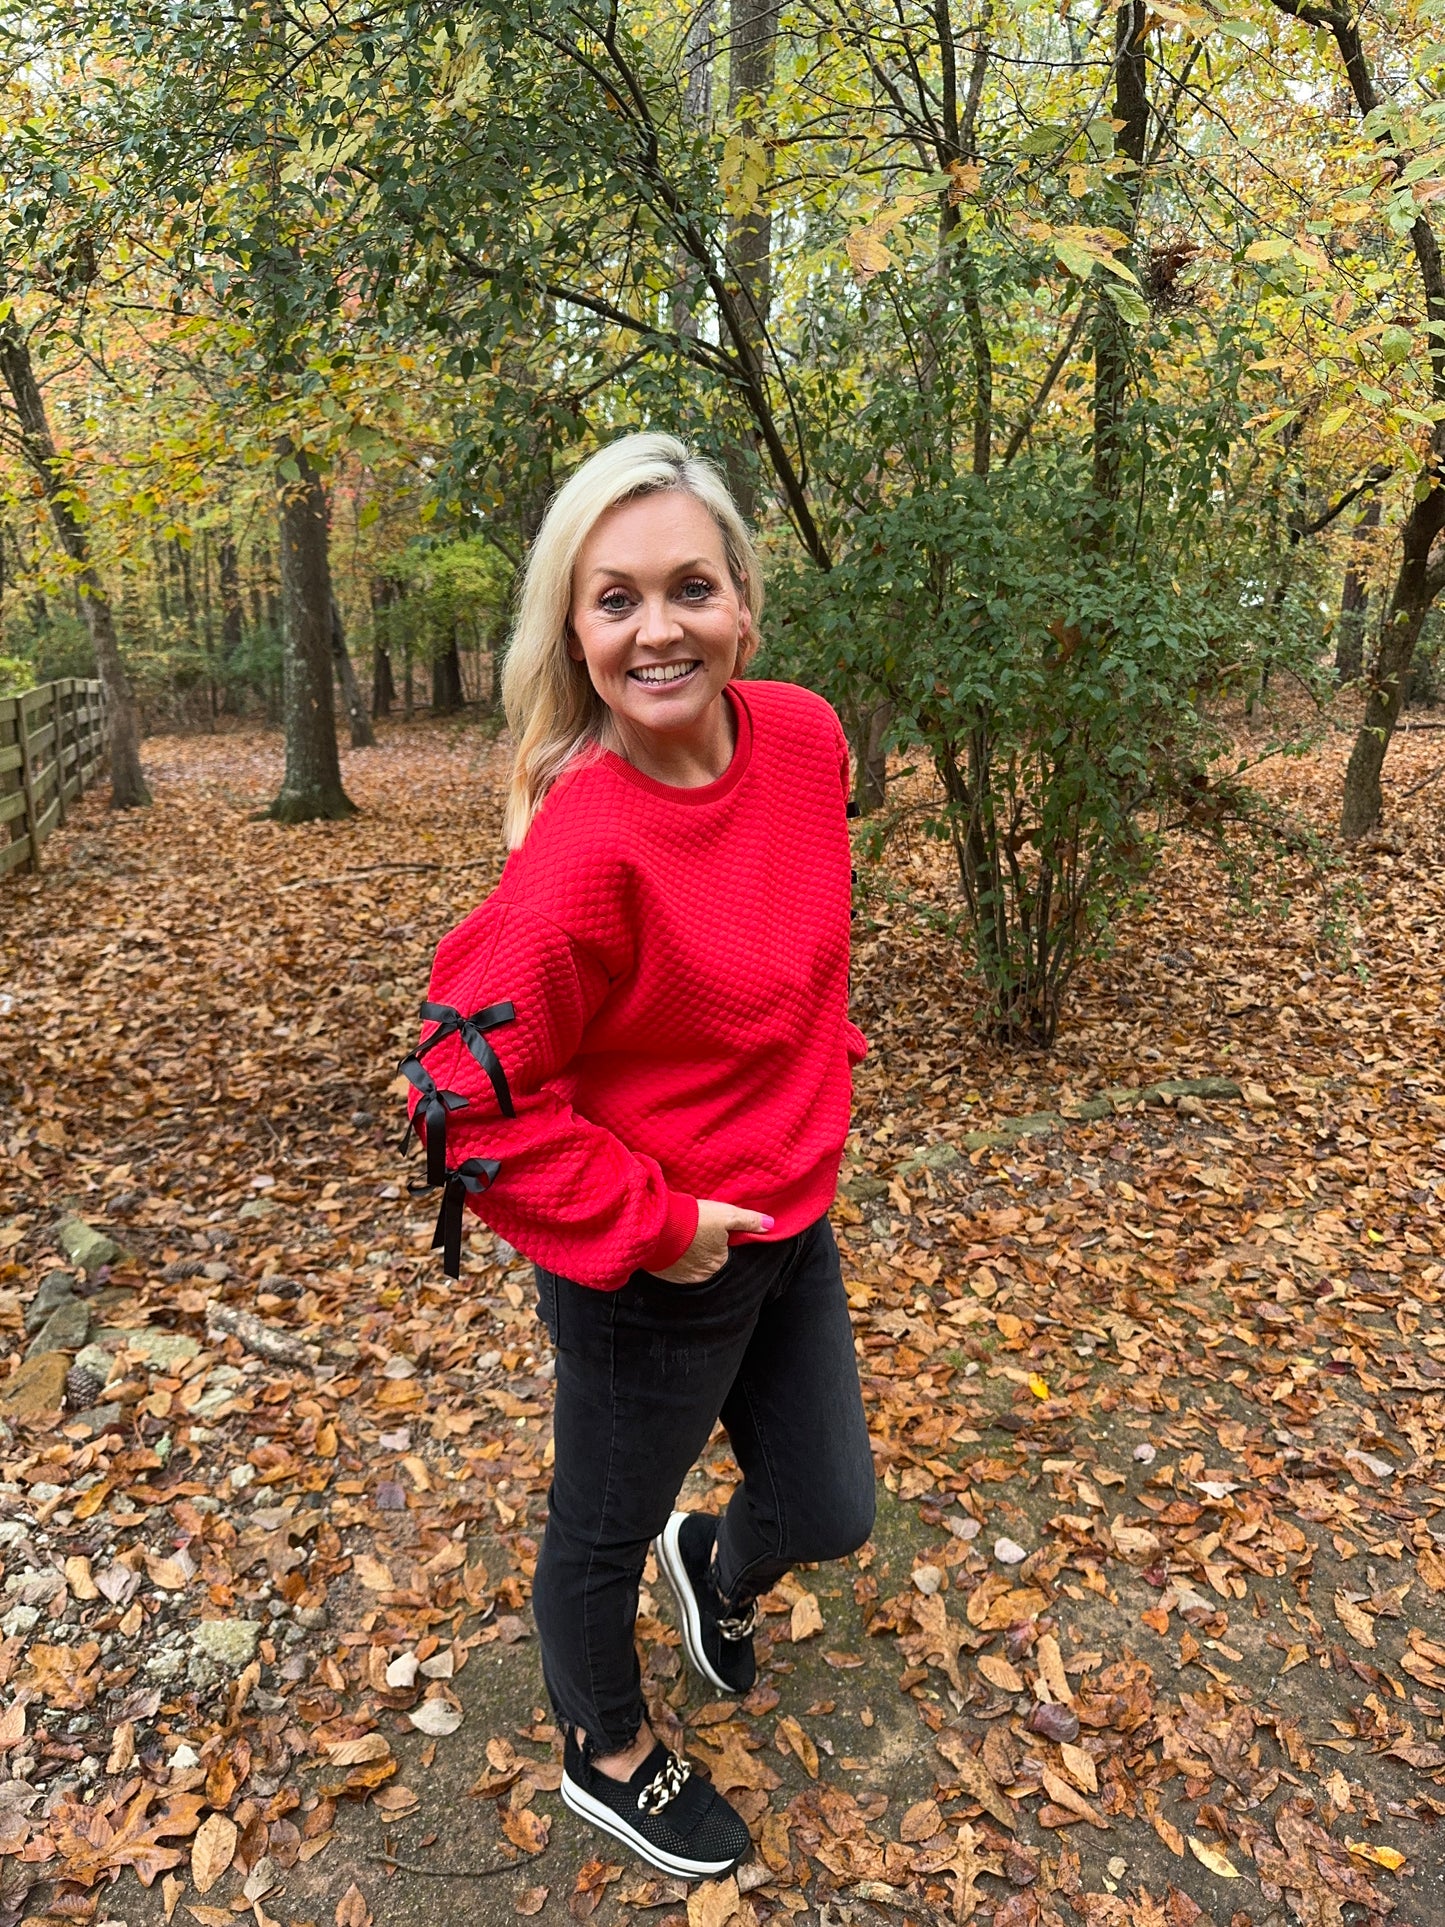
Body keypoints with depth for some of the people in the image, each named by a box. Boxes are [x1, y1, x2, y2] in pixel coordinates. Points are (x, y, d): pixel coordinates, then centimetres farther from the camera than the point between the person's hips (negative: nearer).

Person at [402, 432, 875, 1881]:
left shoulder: (806, 736, -8)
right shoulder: (584, 847, -29)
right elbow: (469, 1089, -24)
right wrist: (649, 1228, -20)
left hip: (792, 1223, 7)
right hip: (649, 1277, -6)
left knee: (829, 1511, 23)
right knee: (603, 1539, 21)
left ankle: (717, 1569, 60)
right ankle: (606, 1756, 53)